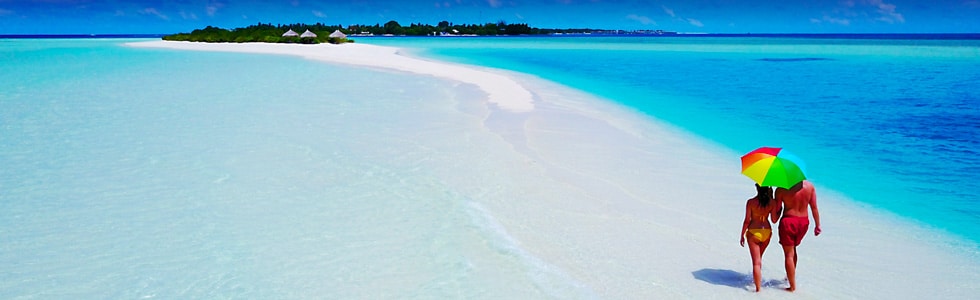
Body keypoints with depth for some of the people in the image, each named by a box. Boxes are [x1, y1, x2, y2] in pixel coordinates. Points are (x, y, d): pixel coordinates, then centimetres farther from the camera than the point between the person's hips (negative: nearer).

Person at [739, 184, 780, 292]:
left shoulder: (751, 202, -13)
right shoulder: (772, 203, -5)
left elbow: (747, 220, -9)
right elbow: (774, 220, 2)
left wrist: (742, 235, 2)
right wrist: (779, 210, 18)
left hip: (753, 232, -4)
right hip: (767, 231, 4)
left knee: (756, 262, 0)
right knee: (759, 258, 26)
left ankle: (758, 288, -4)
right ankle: (758, 281, 36)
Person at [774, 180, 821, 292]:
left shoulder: (781, 189, -14)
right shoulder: (809, 186, -4)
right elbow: (814, 207, 1)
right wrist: (817, 225, 8)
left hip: (788, 221, -5)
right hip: (804, 222, 5)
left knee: (789, 254, 5)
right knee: (793, 249, 27)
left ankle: (792, 286, 7)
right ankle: (791, 277, 38)